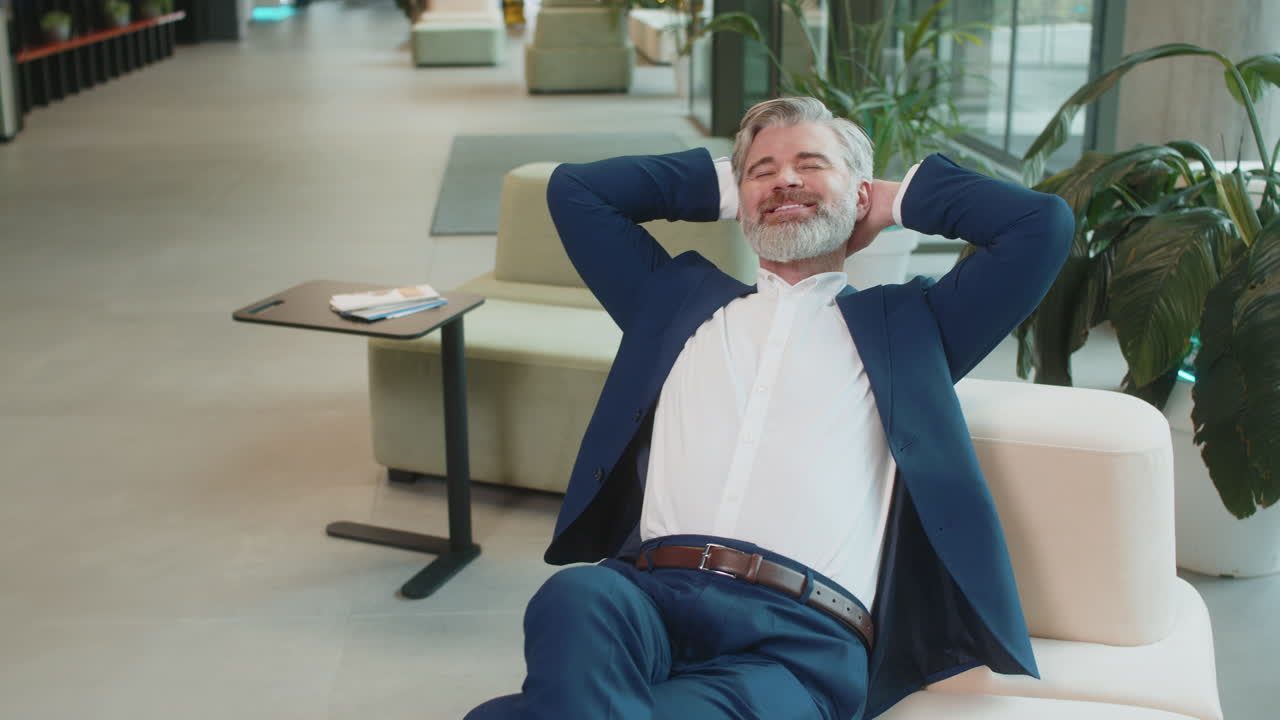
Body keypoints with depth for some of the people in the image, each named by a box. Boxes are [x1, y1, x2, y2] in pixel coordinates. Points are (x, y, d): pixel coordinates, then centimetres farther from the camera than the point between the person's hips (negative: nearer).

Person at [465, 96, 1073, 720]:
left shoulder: (904, 322, 23)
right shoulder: (677, 299, 30)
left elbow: (1043, 223, 17)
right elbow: (574, 189, 33)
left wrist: (900, 199, 28)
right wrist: (720, 185, 34)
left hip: (804, 632, -3)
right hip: (649, 593, 3)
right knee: (574, 600, -37)